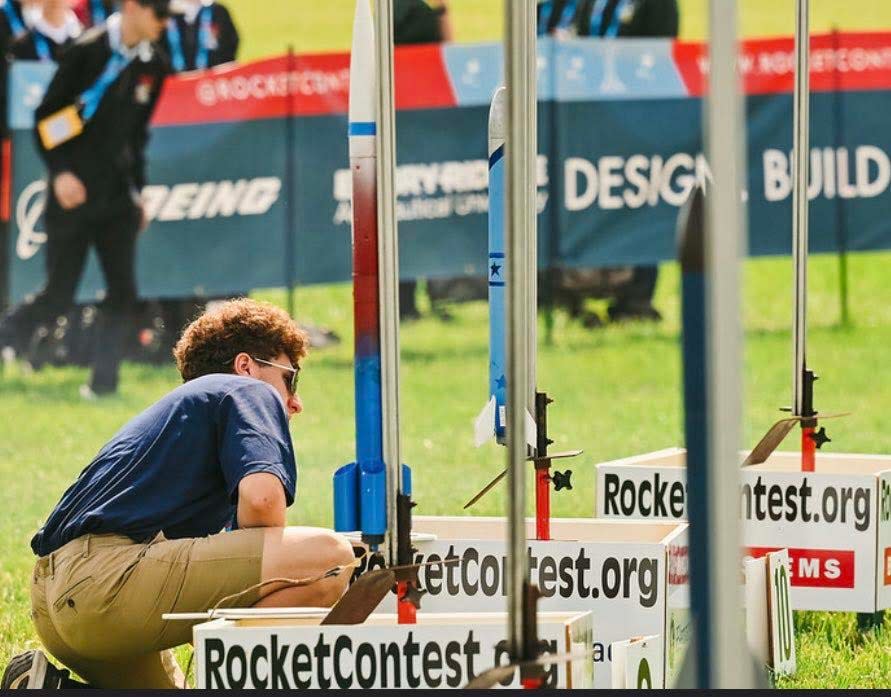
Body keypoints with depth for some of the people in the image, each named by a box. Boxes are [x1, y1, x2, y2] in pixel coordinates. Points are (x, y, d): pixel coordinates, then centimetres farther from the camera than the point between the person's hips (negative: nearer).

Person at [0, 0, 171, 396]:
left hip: (117, 196, 5)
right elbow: (46, 116, -8)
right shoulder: (87, 51, -11)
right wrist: (59, 172, -16)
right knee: (58, 298, -3)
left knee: (122, 292, -4)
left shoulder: (151, 66, 6)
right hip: (73, 195, -5)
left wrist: (137, 192, 15)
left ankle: (102, 382, 3)